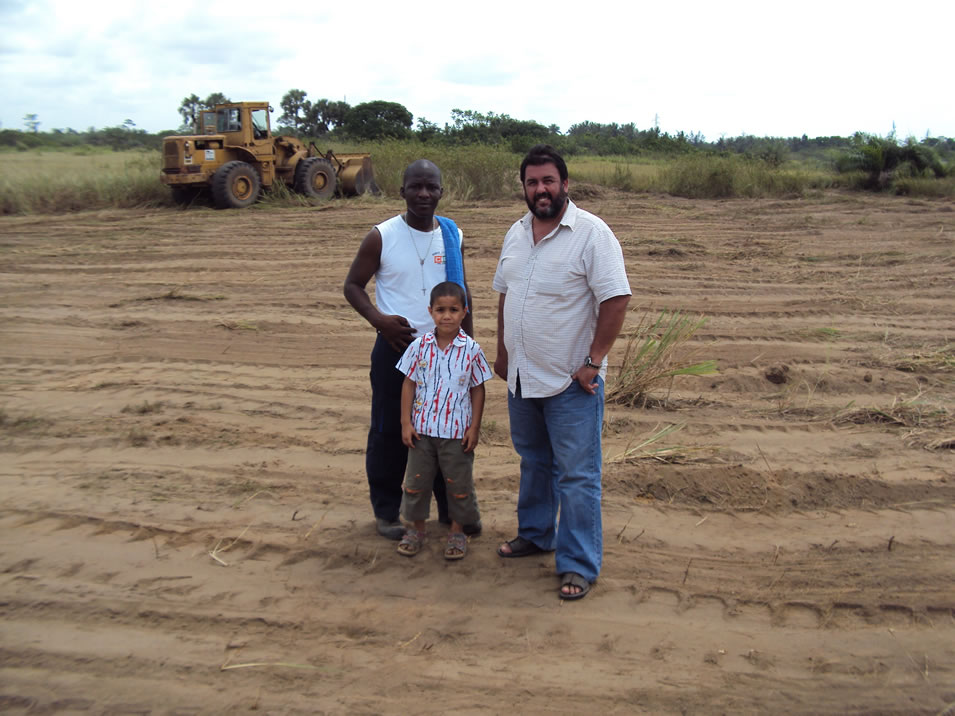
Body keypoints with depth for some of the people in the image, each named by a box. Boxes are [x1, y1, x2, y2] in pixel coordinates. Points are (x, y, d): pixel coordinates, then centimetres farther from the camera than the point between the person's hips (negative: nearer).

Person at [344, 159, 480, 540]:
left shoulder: (452, 235, 4)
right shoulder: (381, 237, -7)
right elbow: (353, 285, -1)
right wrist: (380, 319, -17)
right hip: (396, 348, -3)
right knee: (389, 431, 6)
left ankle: (451, 507, 27)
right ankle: (386, 511, 22)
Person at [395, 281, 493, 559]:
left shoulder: (471, 349, -8)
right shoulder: (420, 346, -5)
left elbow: (478, 389, 0)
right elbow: (408, 384, 1)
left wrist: (475, 427, -3)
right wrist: (406, 423, -2)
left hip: (457, 430, -1)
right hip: (422, 428, 2)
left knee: (459, 483, 10)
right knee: (416, 480, 12)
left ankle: (457, 531, 27)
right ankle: (416, 529, 30)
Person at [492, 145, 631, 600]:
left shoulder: (592, 234, -14)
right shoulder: (516, 234, 9)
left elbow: (616, 300, -18)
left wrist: (593, 363, -18)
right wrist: (502, 352, 16)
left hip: (571, 382, -7)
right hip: (522, 376, 7)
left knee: (576, 474, -1)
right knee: (533, 462, 21)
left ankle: (578, 565, 10)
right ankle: (535, 534, 39)